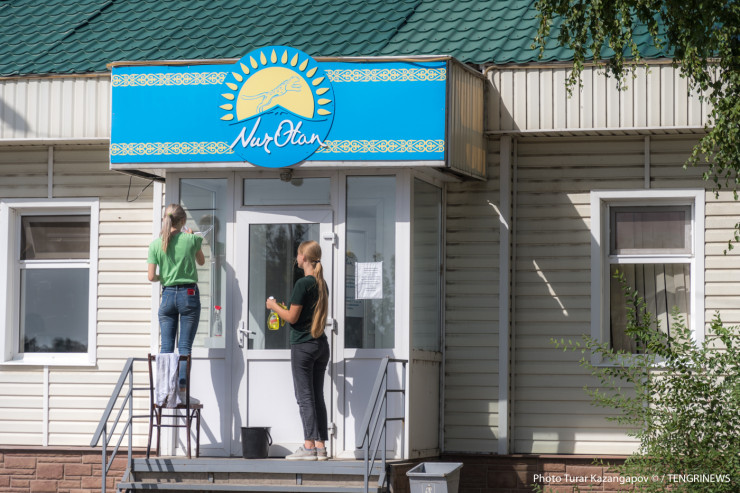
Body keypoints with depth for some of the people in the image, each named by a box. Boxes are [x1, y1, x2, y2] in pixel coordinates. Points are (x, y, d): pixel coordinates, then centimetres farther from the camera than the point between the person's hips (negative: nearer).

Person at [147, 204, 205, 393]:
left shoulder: (156, 244, 0)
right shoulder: (191, 239, -5)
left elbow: (151, 277, -2)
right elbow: (201, 261, 15)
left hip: (167, 295, 2)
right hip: (189, 294, -2)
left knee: (166, 347, 4)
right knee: (185, 346, -1)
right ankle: (182, 390, -7)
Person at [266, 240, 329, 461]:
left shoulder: (303, 283, -14)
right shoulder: (322, 284, 10)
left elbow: (292, 317, -14)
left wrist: (274, 306, 3)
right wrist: (284, 309, 25)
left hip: (303, 345, -7)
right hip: (321, 344, 7)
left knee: (305, 397, -5)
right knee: (317, 396, 9)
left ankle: (309, 445, -7)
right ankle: (320, 446, 8)